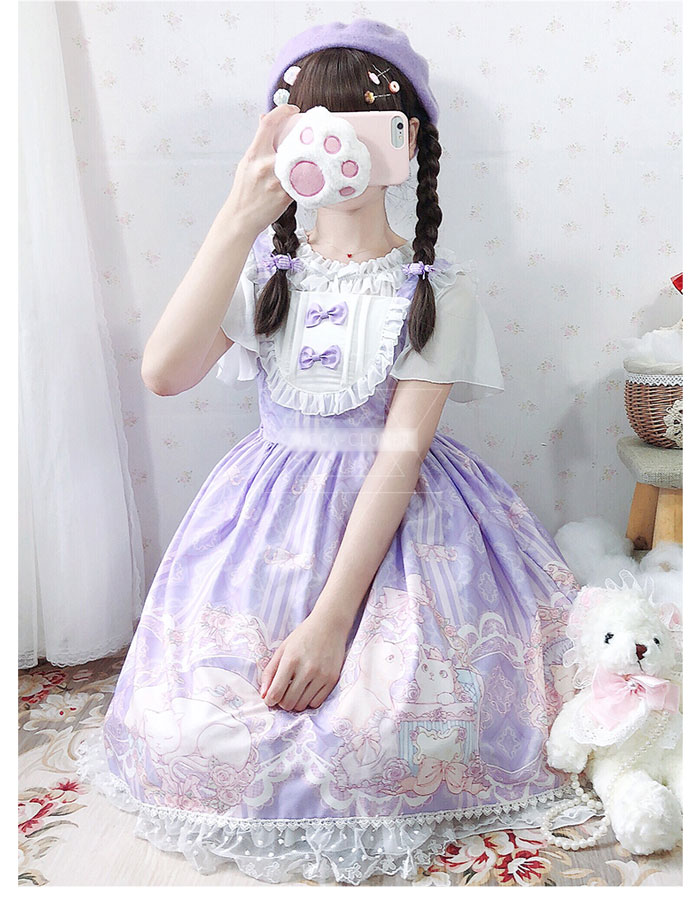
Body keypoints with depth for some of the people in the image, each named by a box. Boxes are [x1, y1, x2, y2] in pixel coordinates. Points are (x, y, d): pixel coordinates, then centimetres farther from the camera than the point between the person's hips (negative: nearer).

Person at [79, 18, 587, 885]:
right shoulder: (265, 267, 1)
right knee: (187, 733, -8)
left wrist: (331, 618, -21)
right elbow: (163, 372, -17)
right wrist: (239, 219, -25)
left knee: (389, 735, -19)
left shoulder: (436, 287, -5)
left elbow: (402, 450, -13)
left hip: (396, 513, -2)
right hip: (270, 510, 2)